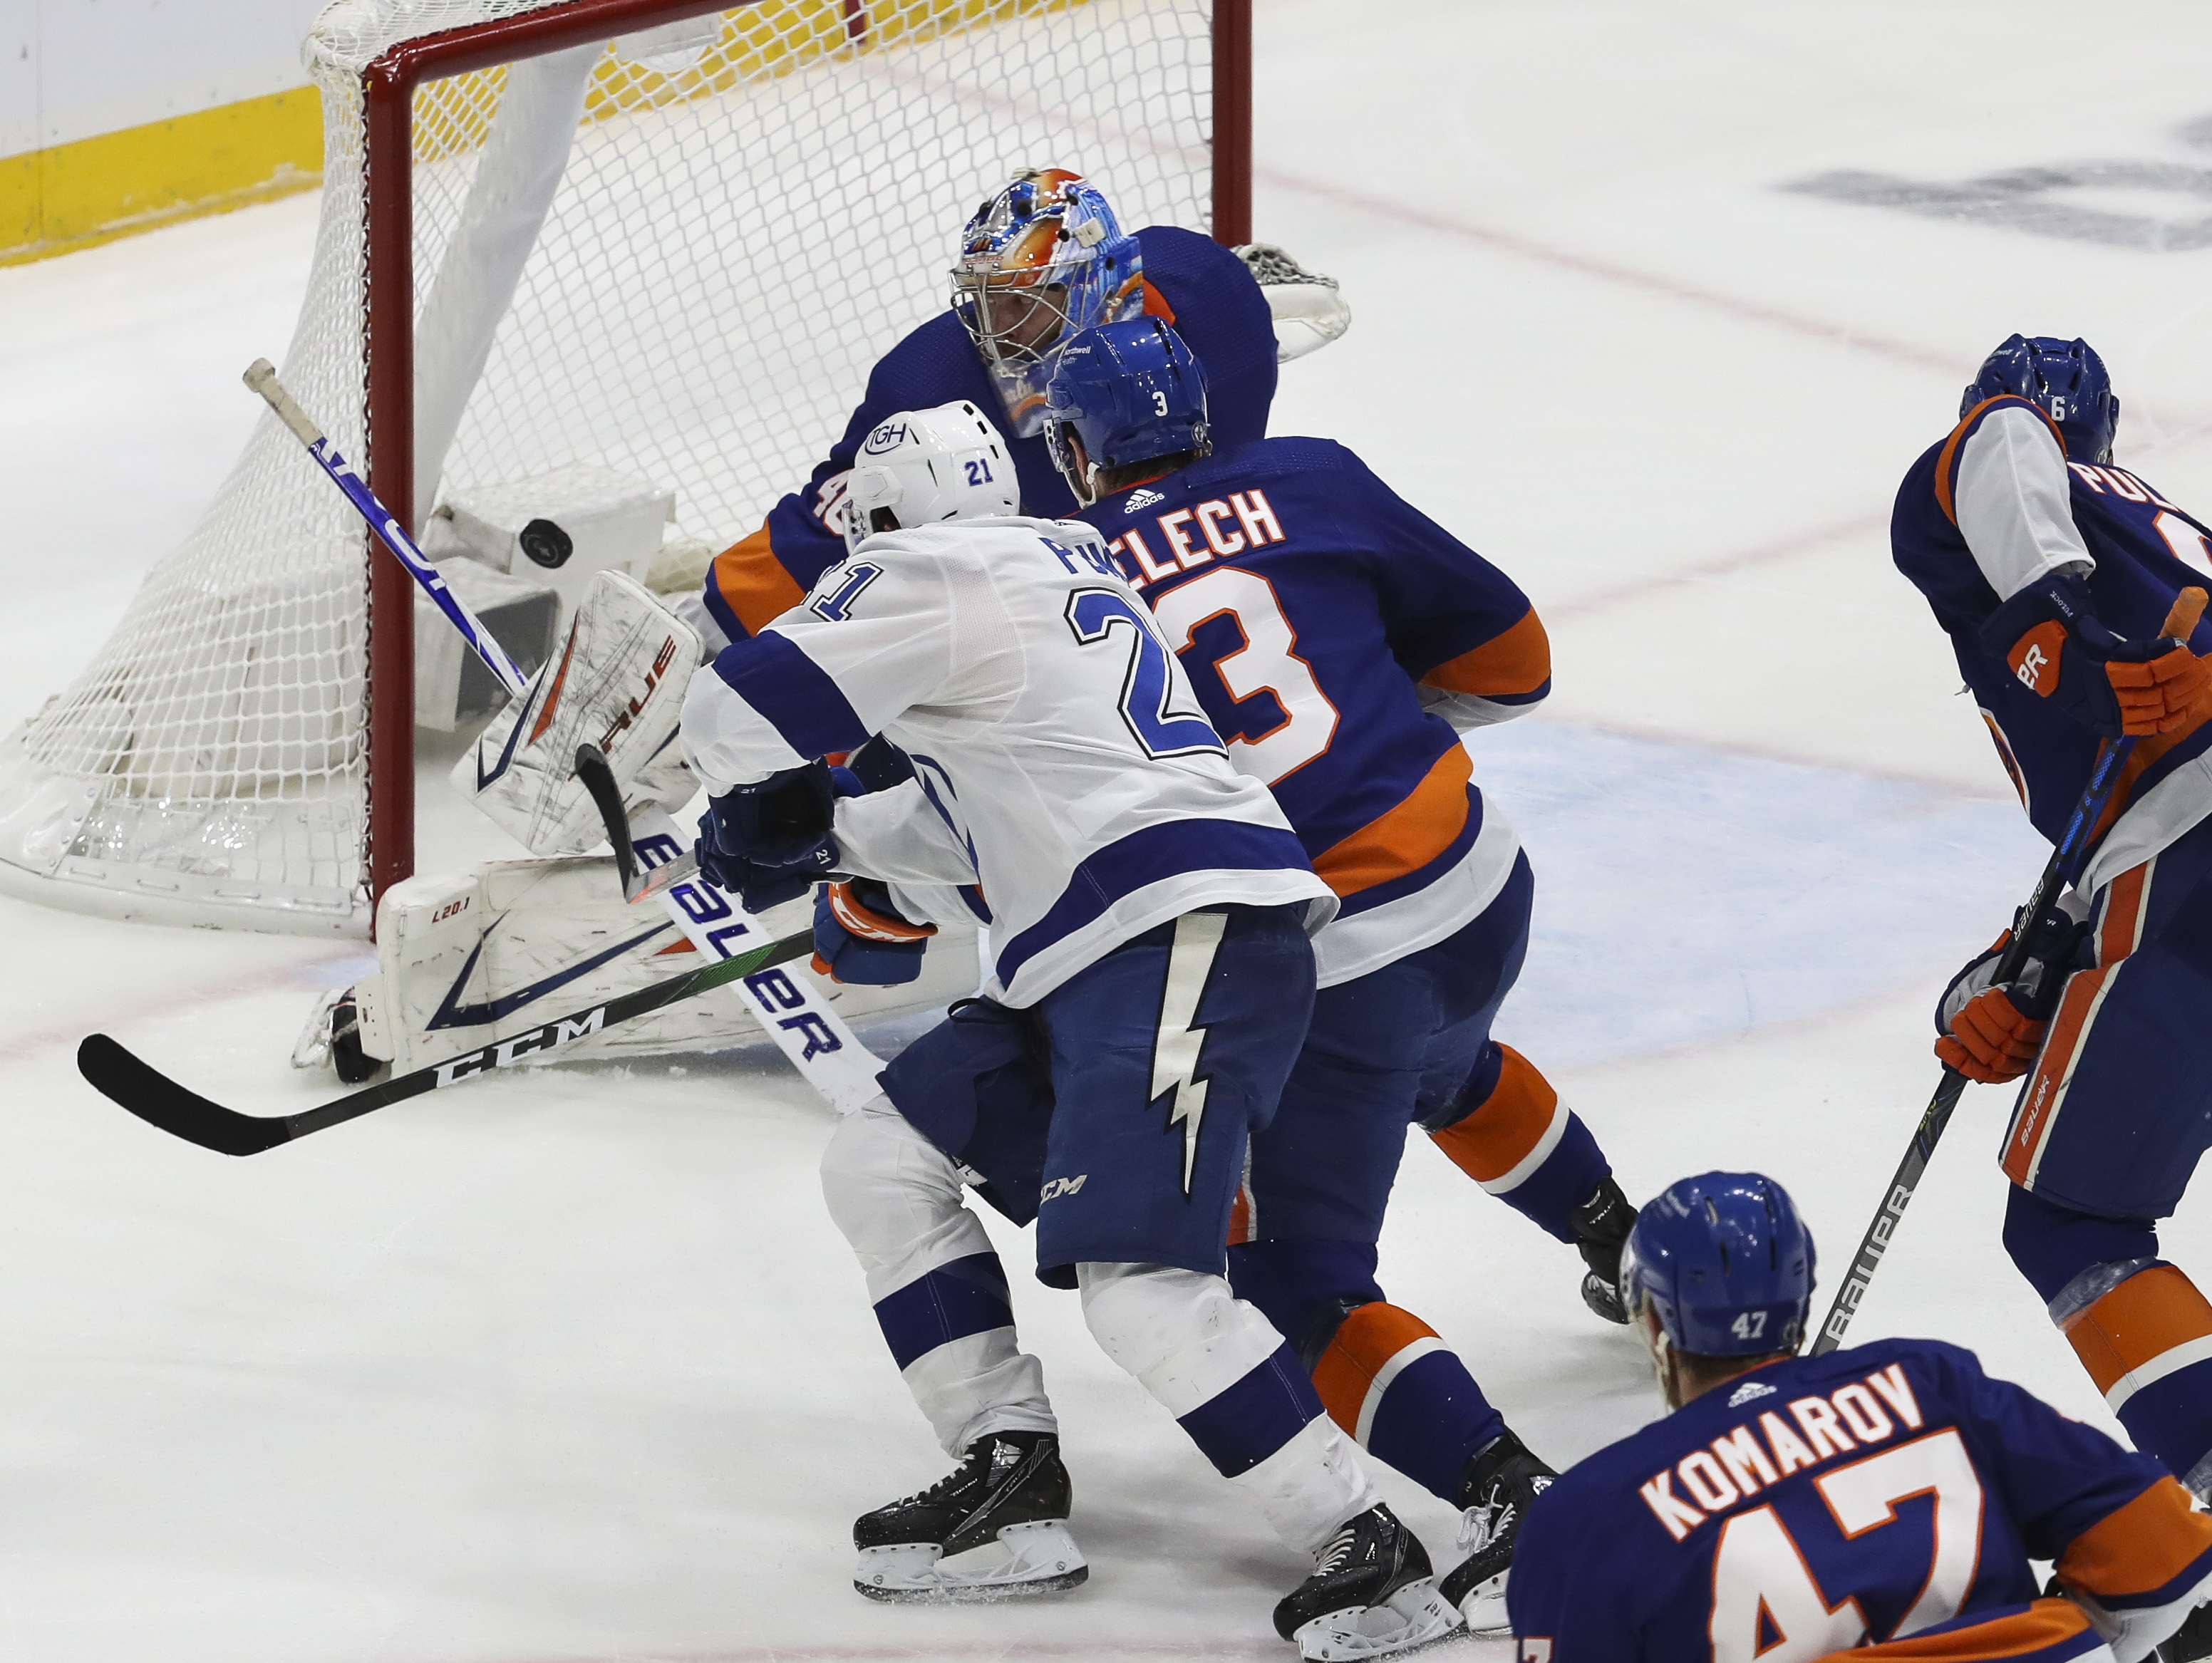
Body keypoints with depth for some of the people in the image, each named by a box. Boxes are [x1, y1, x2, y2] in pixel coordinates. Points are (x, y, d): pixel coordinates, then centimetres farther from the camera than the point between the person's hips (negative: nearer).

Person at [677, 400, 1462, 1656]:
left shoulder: (933, 575, -4)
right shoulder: (1058, 565, 25)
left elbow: (742, 715, -8)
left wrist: (781, 814, 13)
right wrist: (833, 838, 36)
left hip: (1187, 934, -10)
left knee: (1137, 1277, -20)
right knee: (883, 1163, 12)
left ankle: (1370, 1553, -20)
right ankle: (1014, 1483, 9)